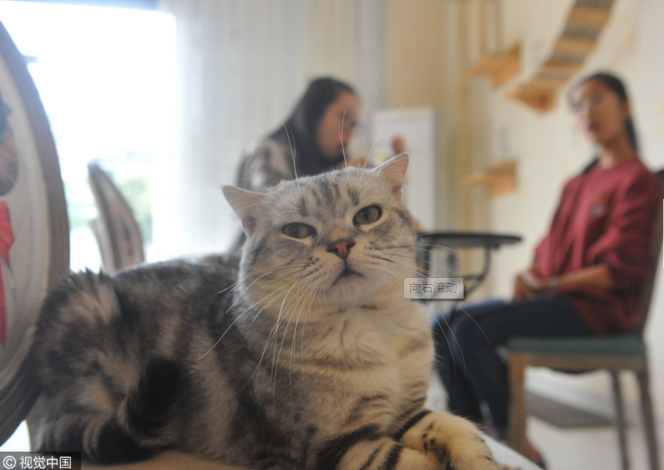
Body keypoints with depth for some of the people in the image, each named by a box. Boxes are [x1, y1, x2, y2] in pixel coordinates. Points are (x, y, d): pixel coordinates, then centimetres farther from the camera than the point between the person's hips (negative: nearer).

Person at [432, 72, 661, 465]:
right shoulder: (578, 182, 17)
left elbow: (621, 270, -13)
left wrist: (550, 284, -13)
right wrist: (530, 274, -3)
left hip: (595, 309, -8)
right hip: (555, 298, 8)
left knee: (468, 330, -26)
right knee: (442, 326, -7)